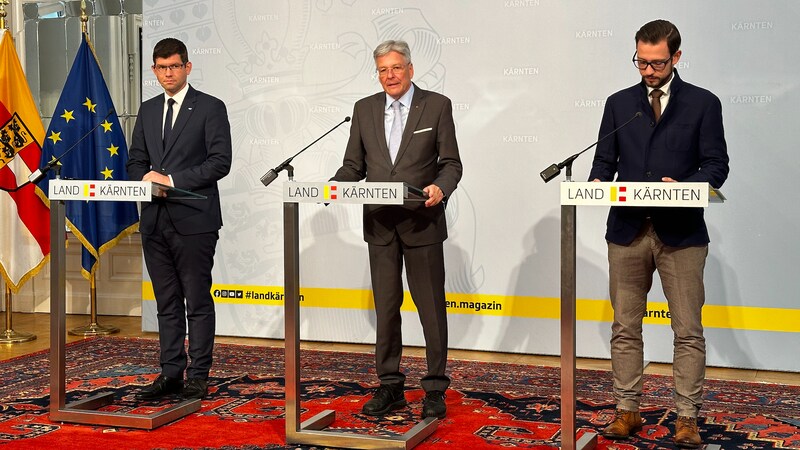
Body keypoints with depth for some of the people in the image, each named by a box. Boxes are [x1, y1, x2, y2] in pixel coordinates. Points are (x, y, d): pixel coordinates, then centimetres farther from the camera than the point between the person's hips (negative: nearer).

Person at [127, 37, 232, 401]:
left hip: (194, 220, -6)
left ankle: (198, 377, 6)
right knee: (167, 302, 11)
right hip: (155, 220, 6)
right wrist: (146, 178, -5)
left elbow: (220, 162, -10)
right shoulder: (147, 111, 17)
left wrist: (172, 179, -15)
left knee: (198, 301, -1)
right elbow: (136, 162, 18)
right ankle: (171, 373, 18)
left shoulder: (211, 108, -1)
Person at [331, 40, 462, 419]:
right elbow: (353, 165, 9)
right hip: (380, 225, 3)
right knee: (386, 308, 9)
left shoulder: (437, 106, 0)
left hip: (422, 222, -3)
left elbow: (451, 163, -2)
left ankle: (435, 388, 12)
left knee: (431, 307, 2)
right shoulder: (365, 109, 10)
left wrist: (440, 188, -22)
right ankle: (390, 386, 18)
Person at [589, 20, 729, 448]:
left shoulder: (704, 103, 3)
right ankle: (627, 411, 17)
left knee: (688, 331, 0)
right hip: (628, 231, 3)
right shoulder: (618, 103, 11)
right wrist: (597, 182, -12)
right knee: (625, 328, 7)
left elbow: (716, 166, -1)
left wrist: (682, 186, -20)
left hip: (681, 232, -2)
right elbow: (605, 159, 10)